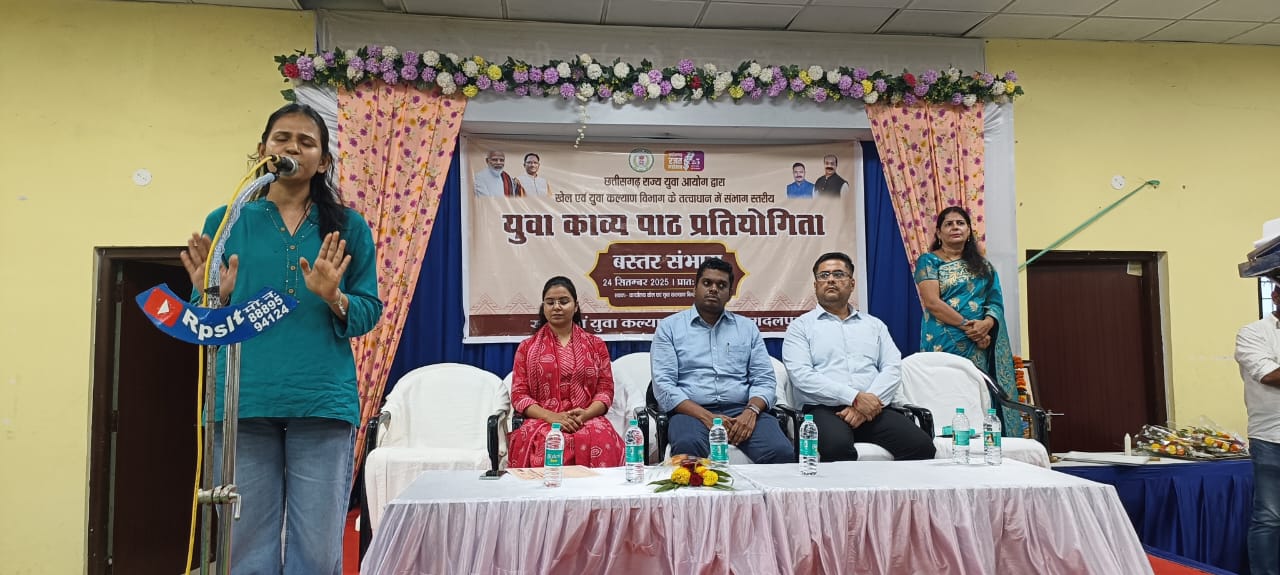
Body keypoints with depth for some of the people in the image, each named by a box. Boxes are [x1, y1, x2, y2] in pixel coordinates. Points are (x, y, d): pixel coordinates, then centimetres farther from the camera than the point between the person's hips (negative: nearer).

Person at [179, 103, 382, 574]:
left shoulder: (348, 227, 10)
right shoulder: (225, 222, 11)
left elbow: (369, 312, 7)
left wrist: (335, 299, -13)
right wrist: (214, 299, -10)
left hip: (324, 403, 0)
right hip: (244, 404, 1)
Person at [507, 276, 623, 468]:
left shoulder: (595, 345, 16)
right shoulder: (527, 347, 14)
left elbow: (605, 390, 10)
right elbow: (519, 395, 6)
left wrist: (585, 414, -12)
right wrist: (552, 417, -12)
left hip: (589, 421, 1)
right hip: (542, 422, 0)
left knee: (600, 444, -35)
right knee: (545, 445, -37)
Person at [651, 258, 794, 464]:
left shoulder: (747, 327, 20)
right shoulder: (669, 327, 11)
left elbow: (765, 380, 12)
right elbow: (663, 385, -1)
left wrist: (751, 411, -11)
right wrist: (707, 417, -15)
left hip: (743, 410, 2)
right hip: (692, 412, -2)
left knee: (782, 453, -29)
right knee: (687, 448, -39)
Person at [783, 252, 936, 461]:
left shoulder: (874, 324, 24)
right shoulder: (800, 326, 11)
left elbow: (892, 368, 10)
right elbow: (802, 376, -4)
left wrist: (869, 401, -10)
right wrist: (855, 398, -13)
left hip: (872, 408, 4)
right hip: (824, 409, -3)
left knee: (921, 444, -24)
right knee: (837, 447, -38)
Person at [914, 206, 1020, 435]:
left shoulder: (983, 266, 18)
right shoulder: (929, 261, 4)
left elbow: (996, 302, 10)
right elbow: (932, 302, -8)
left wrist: (986, 324, -12)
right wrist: (967, 326, -15)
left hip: (981, 347, 4)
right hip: (944, 345, -4)